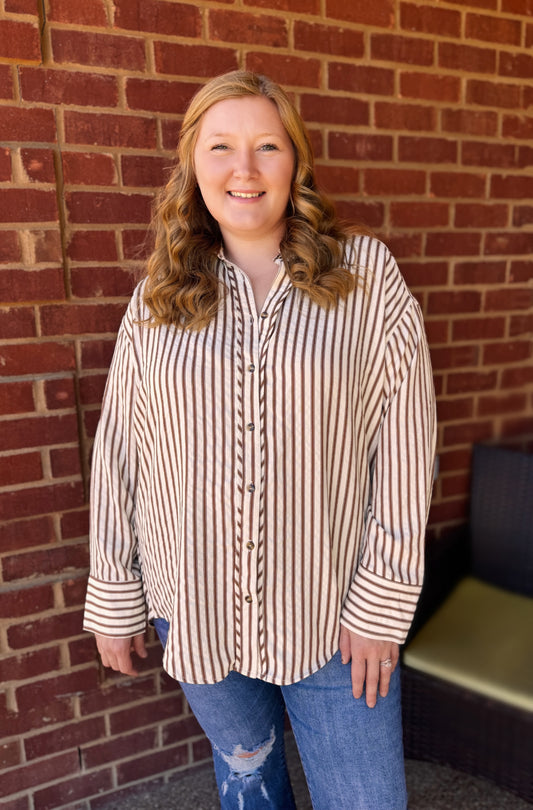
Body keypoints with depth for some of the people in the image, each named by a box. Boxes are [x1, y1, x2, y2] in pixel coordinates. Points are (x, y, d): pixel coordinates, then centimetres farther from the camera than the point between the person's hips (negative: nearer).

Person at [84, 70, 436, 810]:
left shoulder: (367, 275, -8)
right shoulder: (158, 300, -2)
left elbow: (404, 443, -9)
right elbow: (119, 455, 0)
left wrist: (382, 600, -9)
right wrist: (113, 600, 3)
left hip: (330, 607, -1)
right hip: (194, 604, 2)